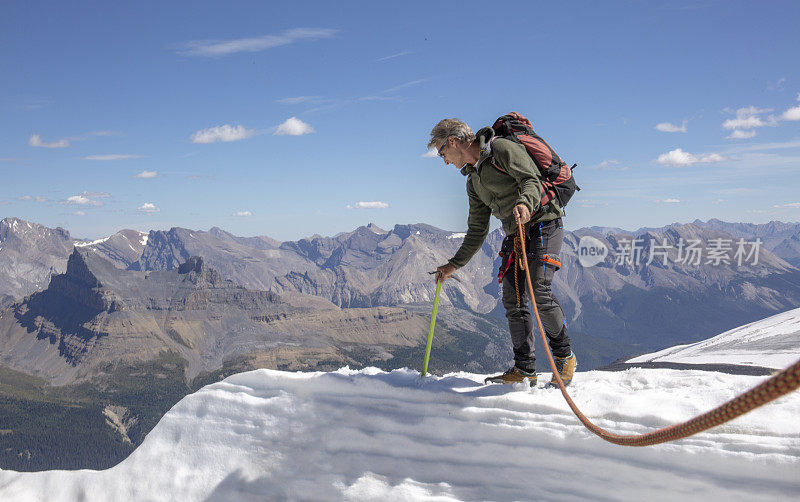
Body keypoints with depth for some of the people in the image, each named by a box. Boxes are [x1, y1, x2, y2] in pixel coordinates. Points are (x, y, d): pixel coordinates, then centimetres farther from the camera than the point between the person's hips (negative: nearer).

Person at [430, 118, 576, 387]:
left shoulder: (501, 148, -7)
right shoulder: (473, 181, 17)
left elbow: (533, 180, -18)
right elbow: (477, 232, 20)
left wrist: (525, 203, -39)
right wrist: (454, 264, 19)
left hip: (543, 223, -8)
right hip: (515, 233, 8)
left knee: (540, 291, -18)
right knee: (512, 298, -2)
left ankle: (564, 356, 1)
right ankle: (524, 369, 3)